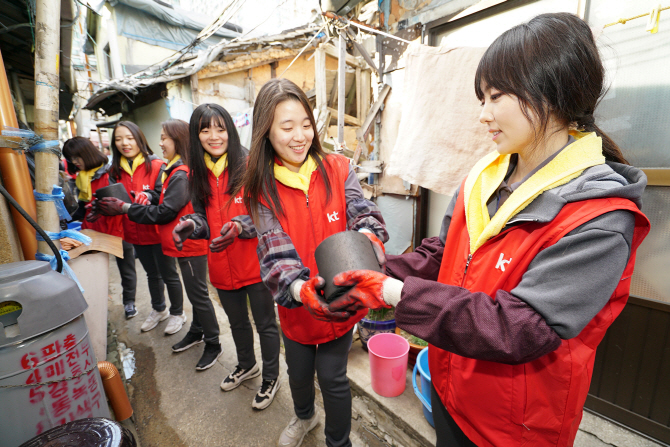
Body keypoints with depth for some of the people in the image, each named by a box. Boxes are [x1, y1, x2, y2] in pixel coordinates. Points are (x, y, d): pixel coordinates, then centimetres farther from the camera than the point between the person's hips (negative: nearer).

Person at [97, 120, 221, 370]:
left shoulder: (181, 174, -20)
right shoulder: (176, 171, 13)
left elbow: (165, 212, -21)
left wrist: (126, 208, -14)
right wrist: (144, 199, 2)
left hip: (190, 245, -10)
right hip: (186, 243, 10)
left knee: (198, 294, 1)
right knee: (194, 292, 20)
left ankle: (213, 344, 16)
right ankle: (197, 332, 38)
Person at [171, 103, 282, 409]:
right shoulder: (197, 174, 5)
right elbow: (203, 216, 10)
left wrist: (239, 226, -32)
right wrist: (191, 225, -12)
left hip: (255, 263, -6)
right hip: (222, 266, 6)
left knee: (264, 323, 12)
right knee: (237, 322, 26)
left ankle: (271, 378, 37)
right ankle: (247, 365, 54)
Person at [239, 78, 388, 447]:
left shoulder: (338, 170, -8)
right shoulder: (261, 188, -10)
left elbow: (363, 212, -17)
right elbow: (274, 249, -20)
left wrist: (368, 237, -41)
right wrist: (300, 288, -39)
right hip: (295, 306, 2)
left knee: (333, 377, 13)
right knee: (299, 370, 25)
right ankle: (304, 416, 63)